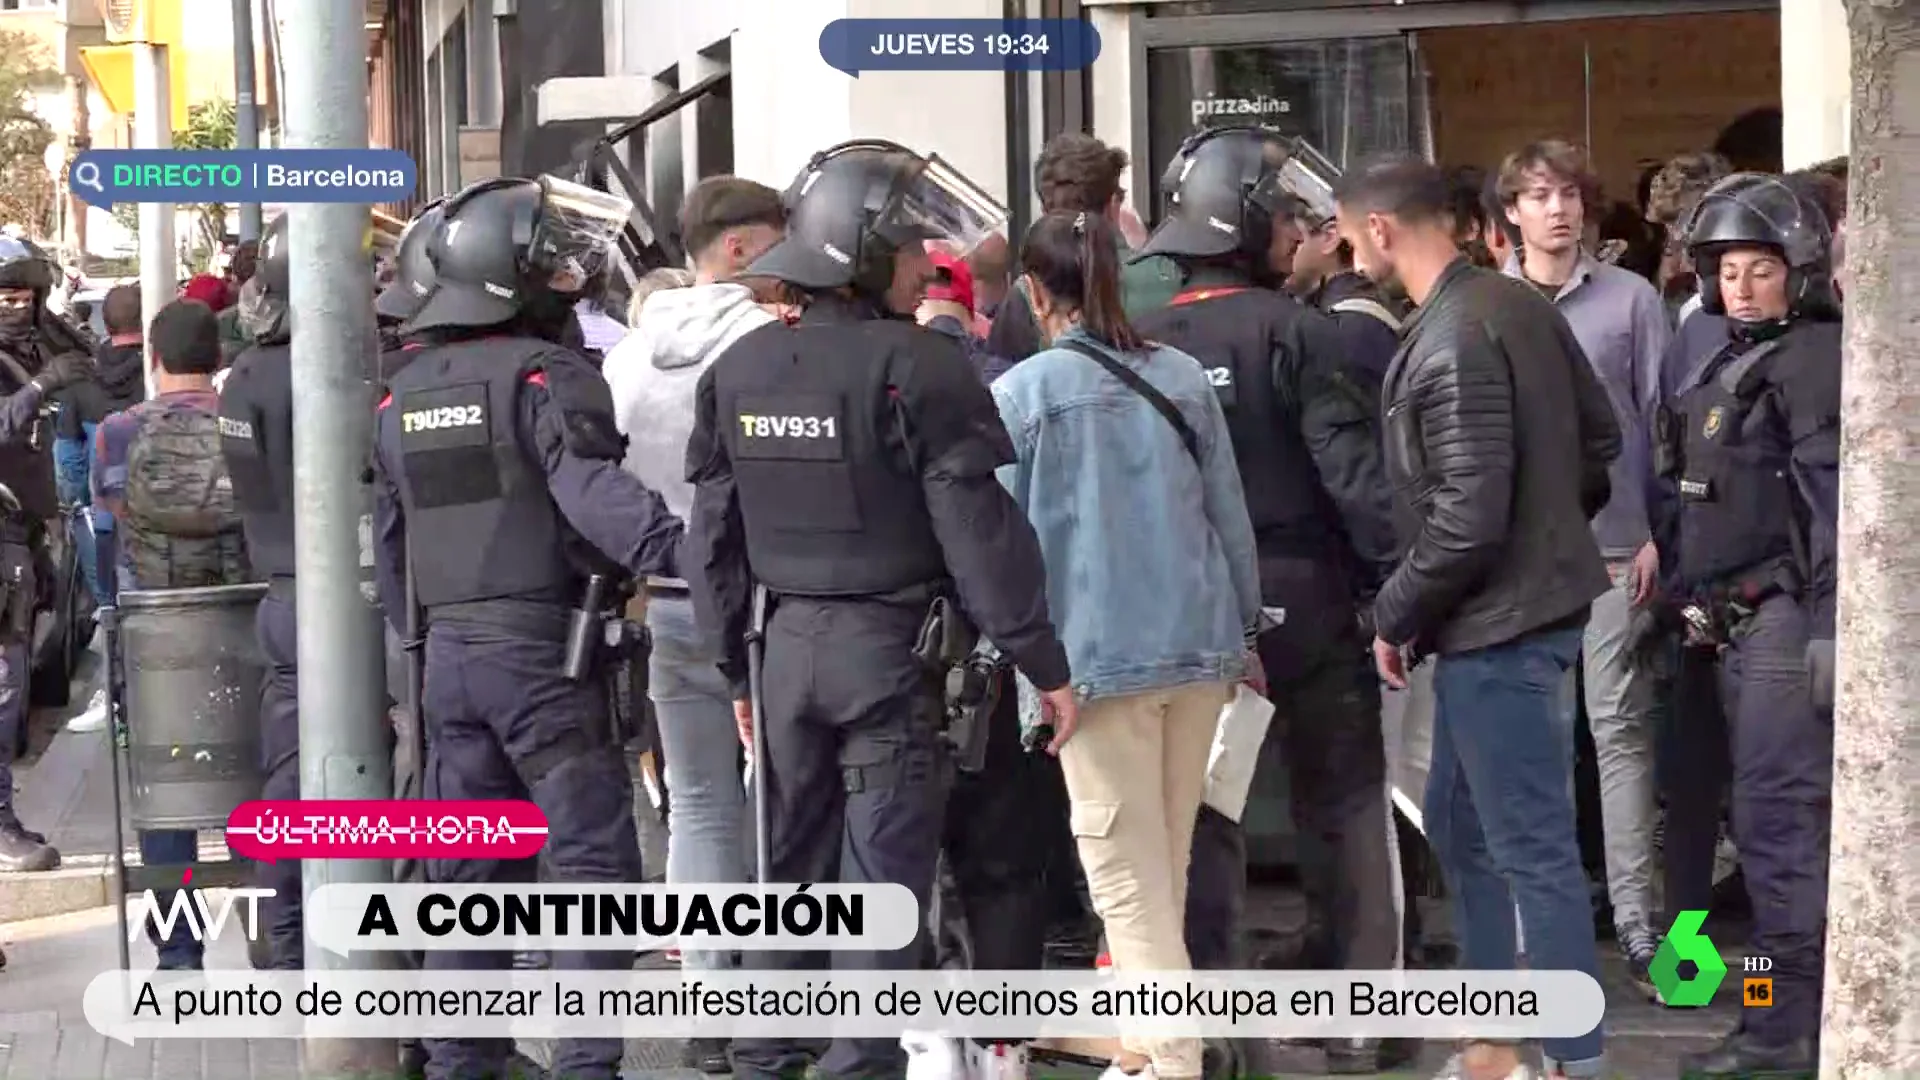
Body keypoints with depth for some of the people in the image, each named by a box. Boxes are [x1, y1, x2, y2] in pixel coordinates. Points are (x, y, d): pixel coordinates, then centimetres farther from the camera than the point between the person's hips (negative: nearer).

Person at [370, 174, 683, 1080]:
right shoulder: (547, 373, -9)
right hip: (541, 646, -7)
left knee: (468, 872, 13)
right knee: (592, 860, -3)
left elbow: (389, 539, 19)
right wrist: (662, 544, -41)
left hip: (448, 652, 7)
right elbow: (587, 484, -28)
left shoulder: (404, 394, 14)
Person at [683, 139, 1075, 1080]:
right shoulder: (916, 365, -13)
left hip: (788, 644, 6)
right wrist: (1044, 664, -9)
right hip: (890, 648, -6)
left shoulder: (741, 368, 6)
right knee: (882, 876, 1)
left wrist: (736, 665, 19)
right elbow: (980, 532, -14)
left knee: (794, 863, 17)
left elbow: (713, 534, 10)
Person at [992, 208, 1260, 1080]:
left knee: (1126, 875, -1)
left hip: (1100, 650, -5)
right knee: (1165, 866, 15)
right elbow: (1230, 514, 10)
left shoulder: (1021, 391, -6)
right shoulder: (1184, 377, 6)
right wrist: (1245, 627, 20)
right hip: (1197, 640, 5)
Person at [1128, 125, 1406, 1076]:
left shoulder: (1142, 345, 0)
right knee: (1344, 807, 9)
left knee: (1201, 817, 10)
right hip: (1306, 606, -3)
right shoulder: (1293, 334, -12)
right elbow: (1354, 476, -16)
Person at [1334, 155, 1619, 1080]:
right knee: (1459, 823, 19)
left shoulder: (1451, 342, -21)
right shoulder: (1519, 305, 6)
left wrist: (1395, 616, -11)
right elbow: (1601, 435, 15)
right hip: (1533, 597, 10)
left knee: (1532, 847, -3)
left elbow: (1467, 517, -23)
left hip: (1498, 622, -10)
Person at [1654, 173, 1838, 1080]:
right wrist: (1688, 598, 18)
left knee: (1779, 817, -10)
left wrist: (1828, 630, -22)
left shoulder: (1812, 360, -9)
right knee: (1769, 814, 13)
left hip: (1784, 618, -9)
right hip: (1736, 620, 9)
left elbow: (1833, 500, -17)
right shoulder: (1731, 365, 19)